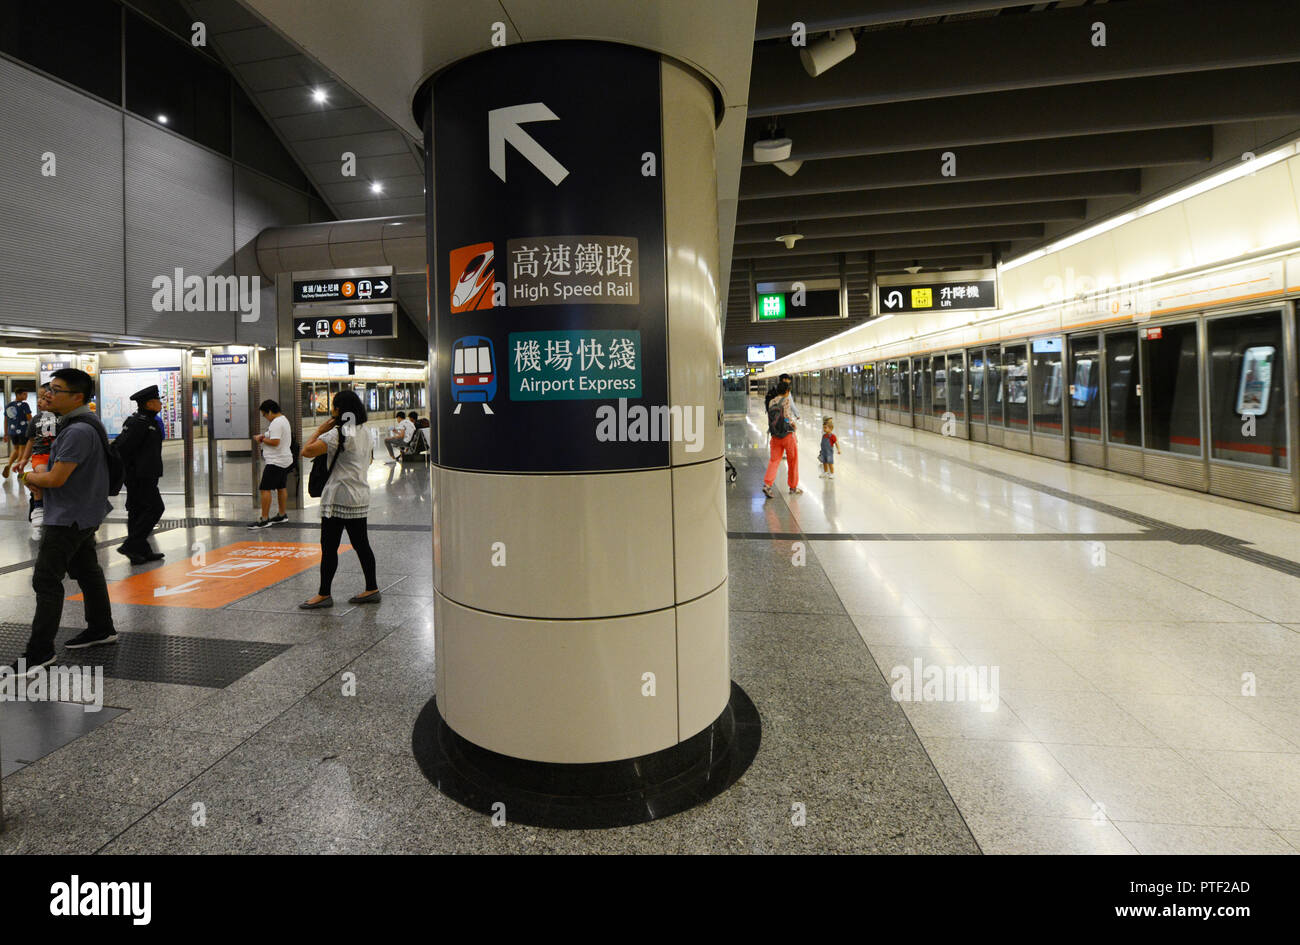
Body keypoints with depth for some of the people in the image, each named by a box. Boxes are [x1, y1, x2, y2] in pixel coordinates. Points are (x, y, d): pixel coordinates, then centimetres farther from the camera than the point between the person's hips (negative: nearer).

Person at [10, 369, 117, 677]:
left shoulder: (78, 431, -23)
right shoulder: (78, 424, 11)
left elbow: (56, 478, -24)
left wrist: (30, 477, -3)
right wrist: (38, 478, 0)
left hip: (69, 518, -10)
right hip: (83, 513, 10)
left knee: (46, 579, -6)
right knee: (86, 571, 18)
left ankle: (40, 651, 0)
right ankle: (101, 629, 29)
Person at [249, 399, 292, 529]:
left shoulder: (276, 423, -18)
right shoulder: (284, 419, 15)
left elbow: (275, 442, -25)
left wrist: (262, 439, -10)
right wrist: (264, 436, 9)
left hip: (275, 462, -11)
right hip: (285, 460, 11)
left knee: (265, 489, -8)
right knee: (281, 487, 16)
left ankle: (264, 519, -8)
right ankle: (282, 515, 25)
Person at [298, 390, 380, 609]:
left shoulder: (338, 433, -15)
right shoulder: (364, 432, 11)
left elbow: (307, 451, -21)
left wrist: (320, 430, -8)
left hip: (339, 497, -8)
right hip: (360, 495, 8)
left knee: (329, 547, 0)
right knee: (361, 544, 12)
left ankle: (324, 595, 7)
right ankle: (372, 589, 16)